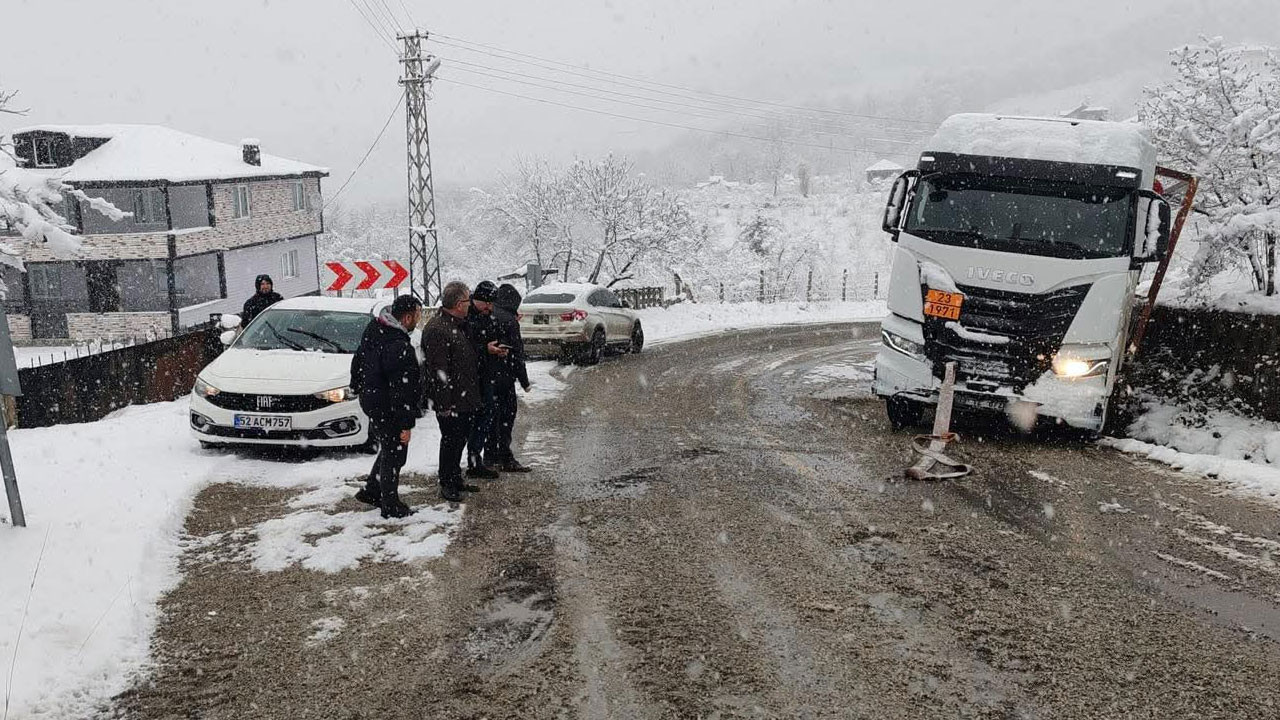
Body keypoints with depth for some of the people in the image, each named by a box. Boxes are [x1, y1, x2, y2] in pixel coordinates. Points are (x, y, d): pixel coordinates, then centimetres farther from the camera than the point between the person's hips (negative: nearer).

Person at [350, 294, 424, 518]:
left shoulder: (374, 328, 3)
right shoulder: (399, 347, -28)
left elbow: (358, 359, 18)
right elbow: (402, 390, -26)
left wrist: (358, 386, 32)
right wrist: (406, 424, -22)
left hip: (372, 401, 10)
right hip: (389, 412, -10)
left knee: (388, 450, 24)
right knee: (393, 456, 4)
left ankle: (371, 490, 34)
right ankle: (390, 506, 14)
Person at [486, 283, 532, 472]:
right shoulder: (509, 321, -14)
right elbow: (517, 354, -13)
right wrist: (524, 381, -8)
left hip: (486, 377, 7)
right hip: (503, 376, -7)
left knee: (492, 416, 14)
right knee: (506, 415, 0)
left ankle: (490, 457, 21)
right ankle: (505, 459, 2)